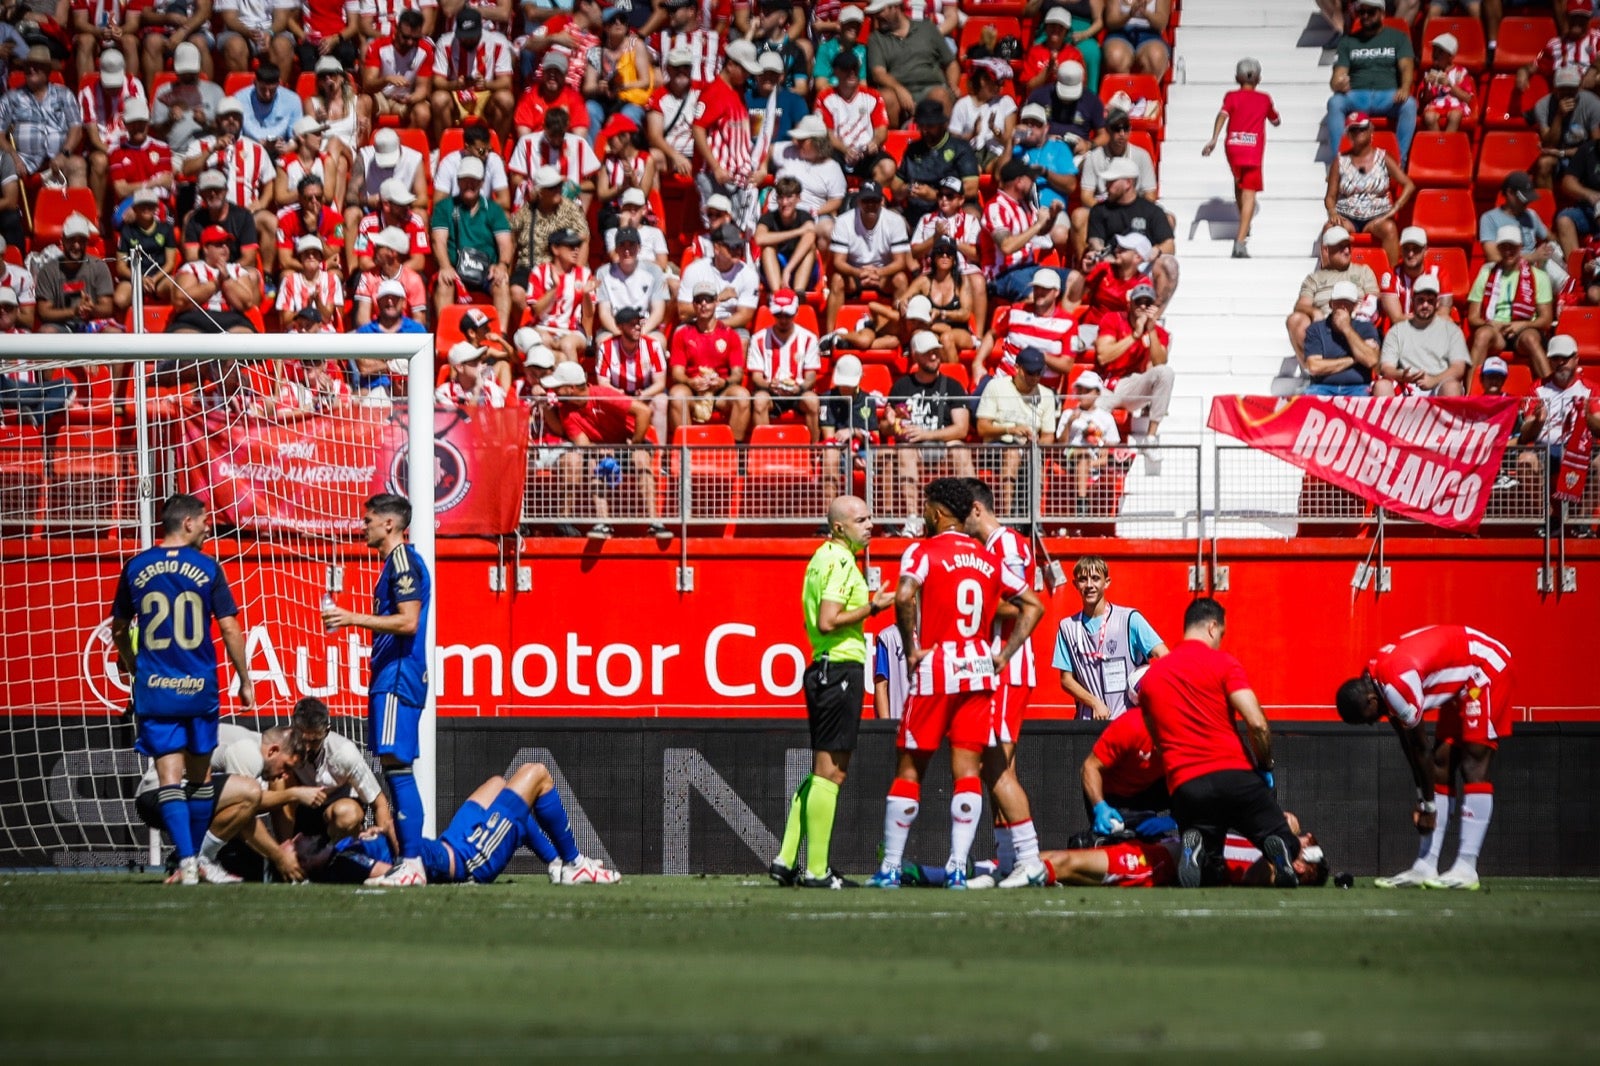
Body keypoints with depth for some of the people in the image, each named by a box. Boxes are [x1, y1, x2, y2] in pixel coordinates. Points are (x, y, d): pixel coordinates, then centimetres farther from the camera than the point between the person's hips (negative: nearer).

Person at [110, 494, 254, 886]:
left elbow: (119, 629, 15)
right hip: (199, 689, -1)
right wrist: (245, 681, 7)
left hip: (153, 690, 1)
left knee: (169, 777, -3)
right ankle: (199, 858, 23)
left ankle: (187, 862, -13)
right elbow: (229, 629, -3)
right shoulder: (206, 568, -2)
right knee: (200, 777, 13)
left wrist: (131, 669, 32)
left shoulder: (136, 568, 4)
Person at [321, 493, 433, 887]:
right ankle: (406, 859, 9)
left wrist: (351, 618, -19)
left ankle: (412, 862, -18)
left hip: (398, 677, -11)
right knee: (395, 768, 9)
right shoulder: (396, 563, 20)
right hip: (391, 677, 11)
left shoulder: (403, 561, -11)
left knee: (397, 765, -14)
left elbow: (408, 622, -20)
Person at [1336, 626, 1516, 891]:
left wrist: (1428, 806, -11)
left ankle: (1466, 869, -20)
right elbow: (1409, 747, 7)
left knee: (1473, 764, -15)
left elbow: (1419, 750, -20)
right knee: (1443, 764, 5)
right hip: (1463, 682, 10)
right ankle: (1425, 868, 3)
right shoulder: (1376, 678, 0)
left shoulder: (1396, 684, -29)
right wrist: (1423, 800, 8)